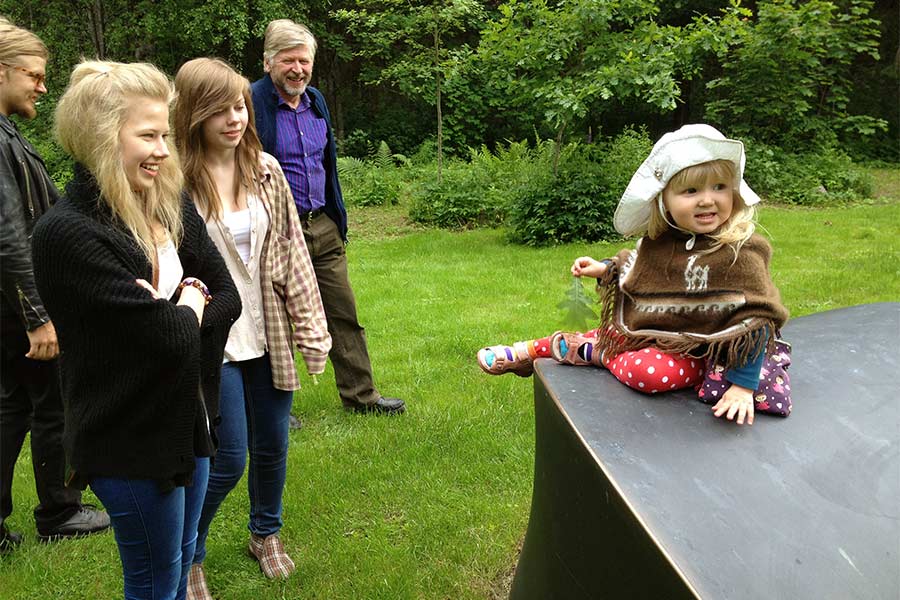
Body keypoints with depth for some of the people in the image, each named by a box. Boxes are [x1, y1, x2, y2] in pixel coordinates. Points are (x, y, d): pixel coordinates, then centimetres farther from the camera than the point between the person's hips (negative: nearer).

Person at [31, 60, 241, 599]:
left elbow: (228, 297, 0)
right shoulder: (67, 234, -23)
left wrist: (167, 314, -16)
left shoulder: (171, 205, -1)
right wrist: (189, 302, -6)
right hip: (132, 439, -6)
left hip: (190, 420, 7)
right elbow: (172, 337, -26)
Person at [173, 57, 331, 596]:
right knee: (228, 460, 0)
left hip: (268, 335, 5)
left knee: (273, 446, 16)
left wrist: (311, 326, 4)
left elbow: (292, 252, 5)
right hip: (214, 343, -4)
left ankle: (266, 533, 42)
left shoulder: (265, 170, 2)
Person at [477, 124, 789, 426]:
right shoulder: (658, 240, -3)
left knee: (648, 372, -32)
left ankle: (589, 351, -7)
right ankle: (528, 352, 32)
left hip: (690, 354, -7)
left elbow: (755, 321, -20)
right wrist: (605, 269, 4)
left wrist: (743, 386, -23)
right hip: (641, 332, 7)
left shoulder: (740, 254, -23)